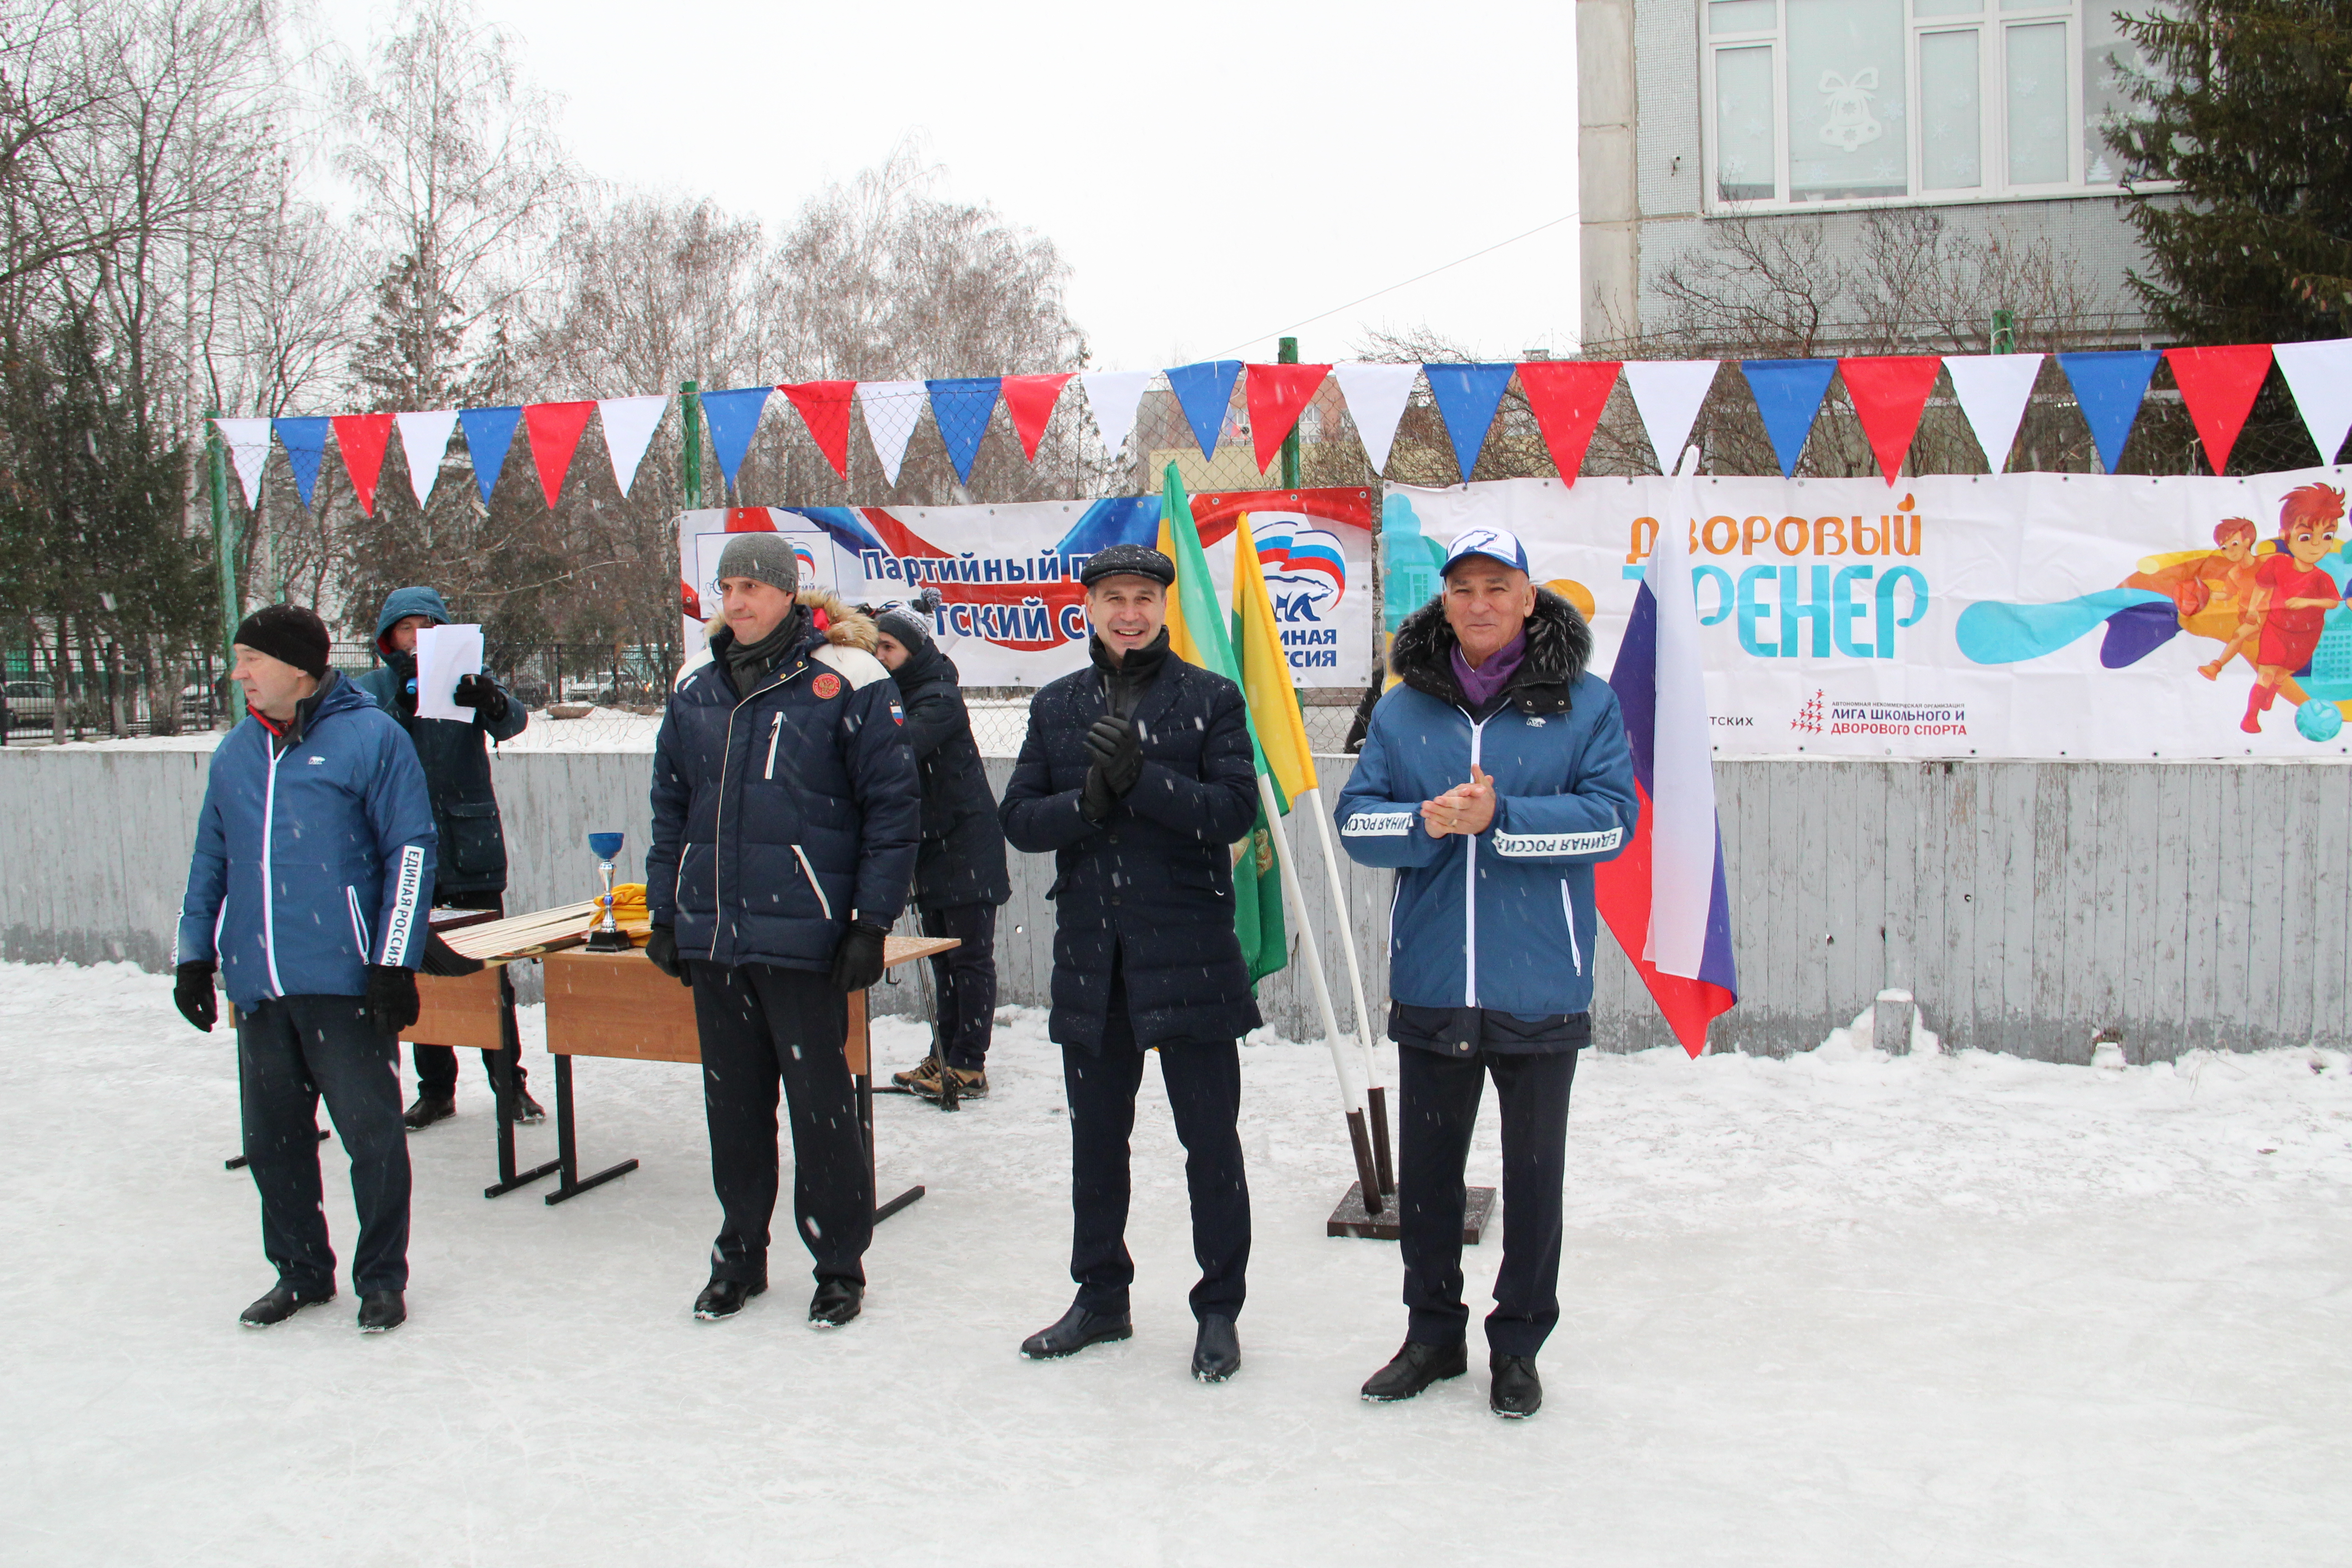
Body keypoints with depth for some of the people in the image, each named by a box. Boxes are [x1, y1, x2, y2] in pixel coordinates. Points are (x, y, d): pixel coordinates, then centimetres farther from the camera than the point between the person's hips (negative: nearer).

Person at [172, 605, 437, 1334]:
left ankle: (382, 1277, 16)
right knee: (272, 1137, 12)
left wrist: (395, 963, -11)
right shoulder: (235, 754, 14)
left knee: (371, 1131, 1)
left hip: (344, 982, -6)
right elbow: (211, 860, 21)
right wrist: (193, 956, 14)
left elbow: (411, 850, -7)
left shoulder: (370, 738, -5)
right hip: (258, 987, 6)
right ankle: (299, 1270, 28)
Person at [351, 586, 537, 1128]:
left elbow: (513, 721, -15)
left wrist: (489, 702, -39)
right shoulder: (372, 689, 6)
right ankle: (435, 1089, 17)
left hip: (471, 853, -1)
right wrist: (403, 703, -31)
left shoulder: (467, 680, 3)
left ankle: (509, 1080, 12)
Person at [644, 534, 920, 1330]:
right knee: (733, 1102, 14)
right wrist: (665, 914, 13)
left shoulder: (847, 681, -6)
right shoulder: (696, 693, 12)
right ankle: (739, 1255, 28)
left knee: (821, 1102, 3)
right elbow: (671, 810, 19)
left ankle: (840, 1264, 18)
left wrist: (872, 923, -10)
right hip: (713, 938, 5)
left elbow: (893, 807, -7)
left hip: (802, 937, -5)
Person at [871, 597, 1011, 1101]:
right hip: (931, 847, 9)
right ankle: (945, 1055, 22)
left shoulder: (940, 699, -15)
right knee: (943, 957, 14)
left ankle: (969, 1066, -1)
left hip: (967, 847, -9)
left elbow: (902, 748, -31)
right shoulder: (897, 697, 12)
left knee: (969, 957, -4)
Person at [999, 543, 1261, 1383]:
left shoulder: (1210, 698, -1)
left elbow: (1236, 808, -11)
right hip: (1089, 955, 4)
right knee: (1096, 1137, 15)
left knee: (1209, 1138, 4)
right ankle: (1101, 1296, 31)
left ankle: (1219, 1310, 18)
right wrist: (1087, 802, -15)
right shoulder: (1057, 706, 10)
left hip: (1188, 952, -4)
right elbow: (1018, 820, 4)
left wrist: (1141, 779, -22)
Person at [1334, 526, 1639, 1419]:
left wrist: (1498, 817, -19)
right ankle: (1433, 1334, 31)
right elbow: (1356, 818, 2)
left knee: (1533, 1173, 9)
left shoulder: (1584, 704, -1)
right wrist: (1426, 823, -17)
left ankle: (1518, 1345, 26)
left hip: (1540, 989, -2)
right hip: (1429, 987, 3)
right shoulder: (1403, 709, 7)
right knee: (1425, 1171, 13)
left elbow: (1611, 817, -10)